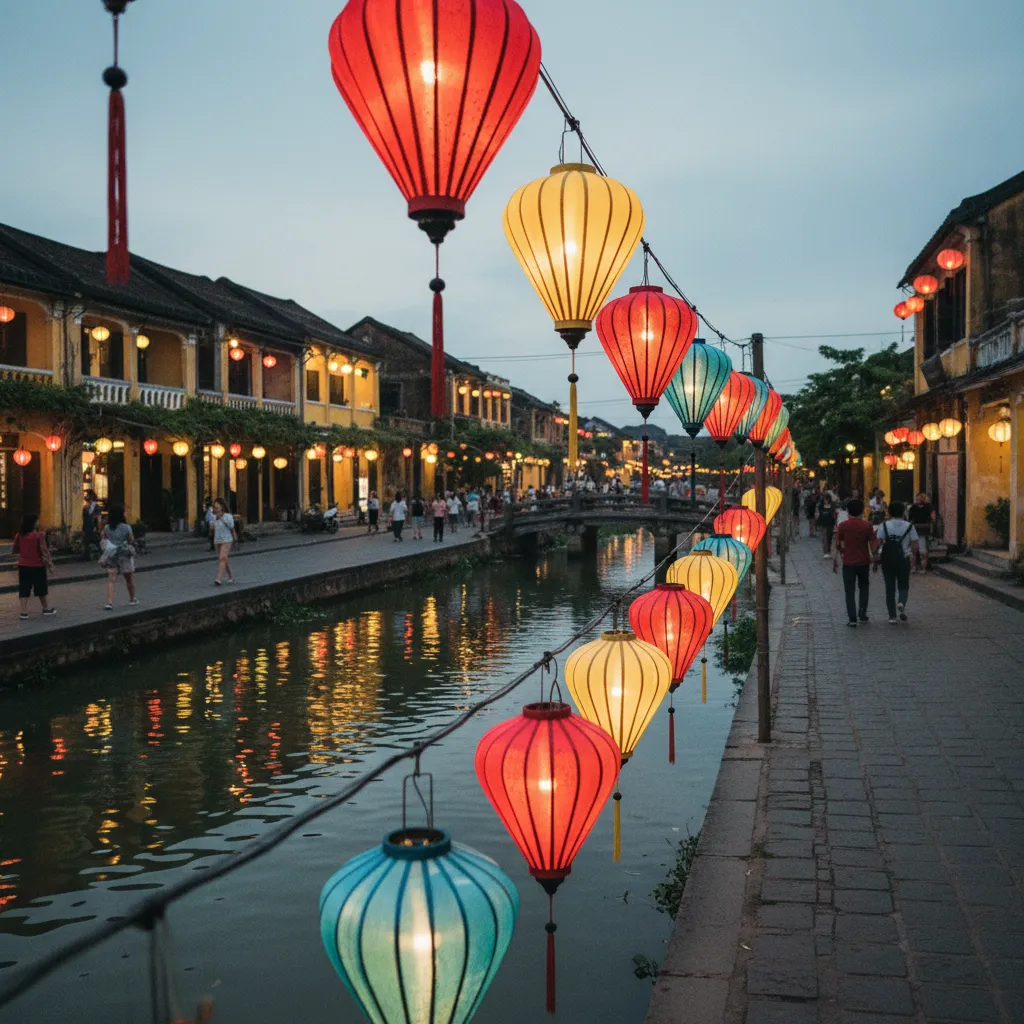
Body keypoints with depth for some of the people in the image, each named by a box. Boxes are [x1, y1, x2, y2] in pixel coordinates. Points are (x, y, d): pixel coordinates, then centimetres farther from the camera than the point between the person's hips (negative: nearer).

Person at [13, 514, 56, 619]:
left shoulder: (19, 535, 1)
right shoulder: (39, 535, -15)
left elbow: (14, 550, 9)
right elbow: (44, 550, -14)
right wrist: (49, 562, -5)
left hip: (23, 565, 4)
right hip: (37, 566, -4)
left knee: (24, 589, 4)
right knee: (41, 588, 11)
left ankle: (24, 612, -1)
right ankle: (46, 609, 24)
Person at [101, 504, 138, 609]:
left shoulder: (106, 528, -2)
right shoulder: (126, 528, -10)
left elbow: (103, 542, 2)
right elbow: (132, 542, -4)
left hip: (111, 556, 2)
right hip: (125, 556, -2)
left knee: (111, 580, -2)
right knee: (129, 579, 17)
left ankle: (109, 603, -17)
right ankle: (132, 599, 33)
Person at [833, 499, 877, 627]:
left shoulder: (842, 526, -7)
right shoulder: (867, 525, -6)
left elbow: (838, 545, -5)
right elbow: (874, 543, -5)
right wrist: (872, 555, 10)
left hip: (848, 562, -1)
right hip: (864, 562, 1)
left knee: (850, 591, 3)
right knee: (863, 588, 21)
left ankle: (853, 619, -1)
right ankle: (862, 614, 18)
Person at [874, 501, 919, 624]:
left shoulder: (884, 526, -1)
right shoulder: (909, 526, 0)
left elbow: (879, 543, -9)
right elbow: (915, 546, -3)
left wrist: (877, 558, -4)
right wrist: (912, 554, 16)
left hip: (887, 560, 0)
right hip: (903, 560, 0)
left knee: (890, 588, 8)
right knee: (903, 586, 14)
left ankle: (892, 616, 8)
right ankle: (901, 603, -17)